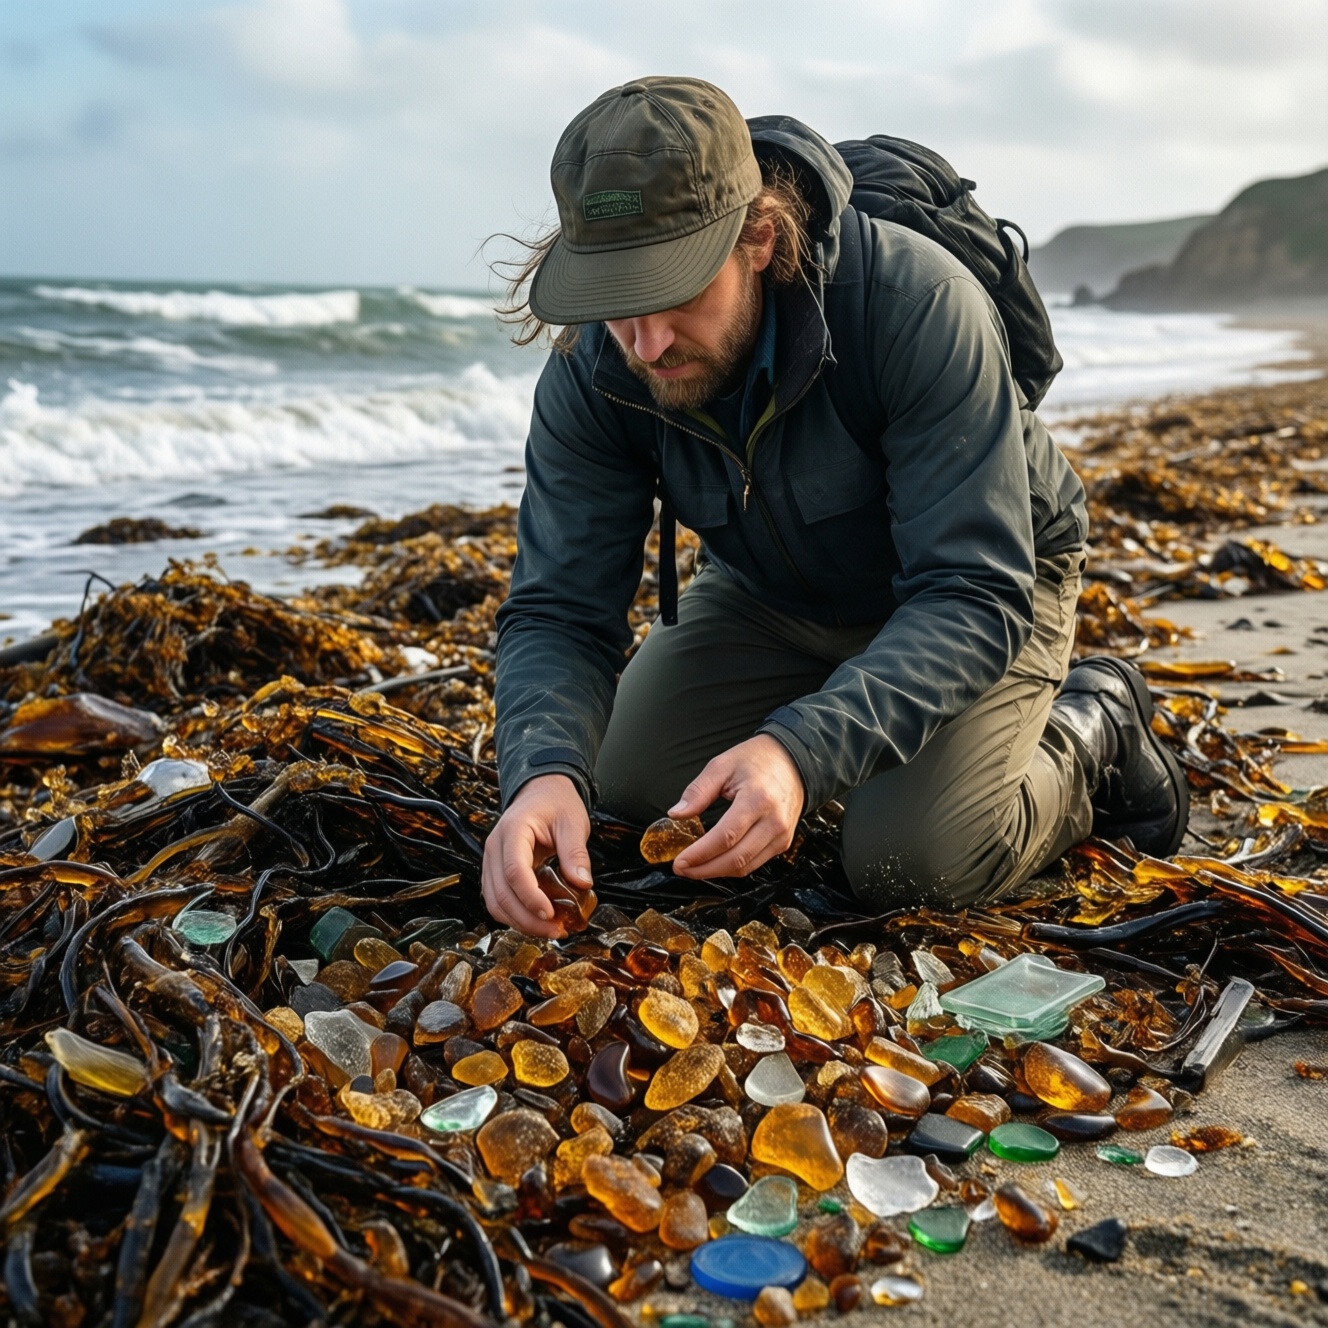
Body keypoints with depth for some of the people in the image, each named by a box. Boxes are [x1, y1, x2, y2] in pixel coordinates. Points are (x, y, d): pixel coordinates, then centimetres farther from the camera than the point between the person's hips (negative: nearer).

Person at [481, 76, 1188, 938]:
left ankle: (1091, 734, 9)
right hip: (775, 593, 5)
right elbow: (561, 607, -22)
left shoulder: (915, 304, -37)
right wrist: (544, 771, -45)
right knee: (622, 791, -5)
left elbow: (976, 596, -38)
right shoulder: (591, 372, -23)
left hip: (985, 575, -4)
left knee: (909, 863, -22)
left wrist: (804, 752, -54)